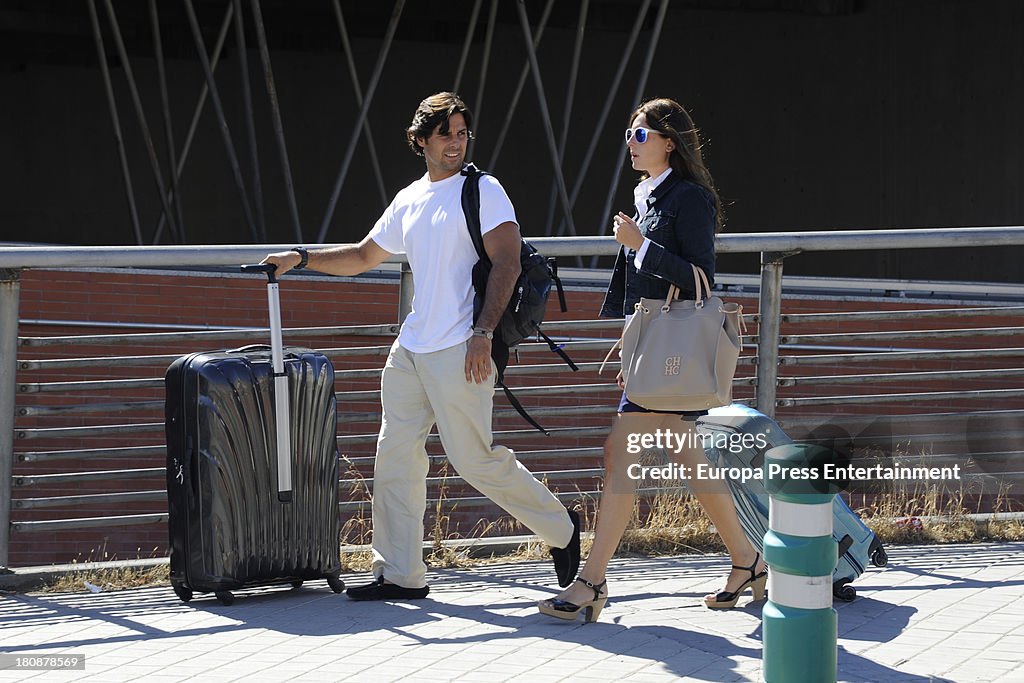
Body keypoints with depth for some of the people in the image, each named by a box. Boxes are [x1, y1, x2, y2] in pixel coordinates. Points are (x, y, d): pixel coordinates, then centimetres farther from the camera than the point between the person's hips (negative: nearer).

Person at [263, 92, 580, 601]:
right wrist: (300, 258, 19)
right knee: (395, 456, 3)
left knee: (475, 459, -7)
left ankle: (559, 528, 12)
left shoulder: (482, 190, -2)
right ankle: (400, 574, 9)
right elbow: (363, 256, 30)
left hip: (461, 351, -7)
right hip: (410, 349, 7)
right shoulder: (408, 201, 17)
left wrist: (483, 332, -20)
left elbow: (506, 263, -11)